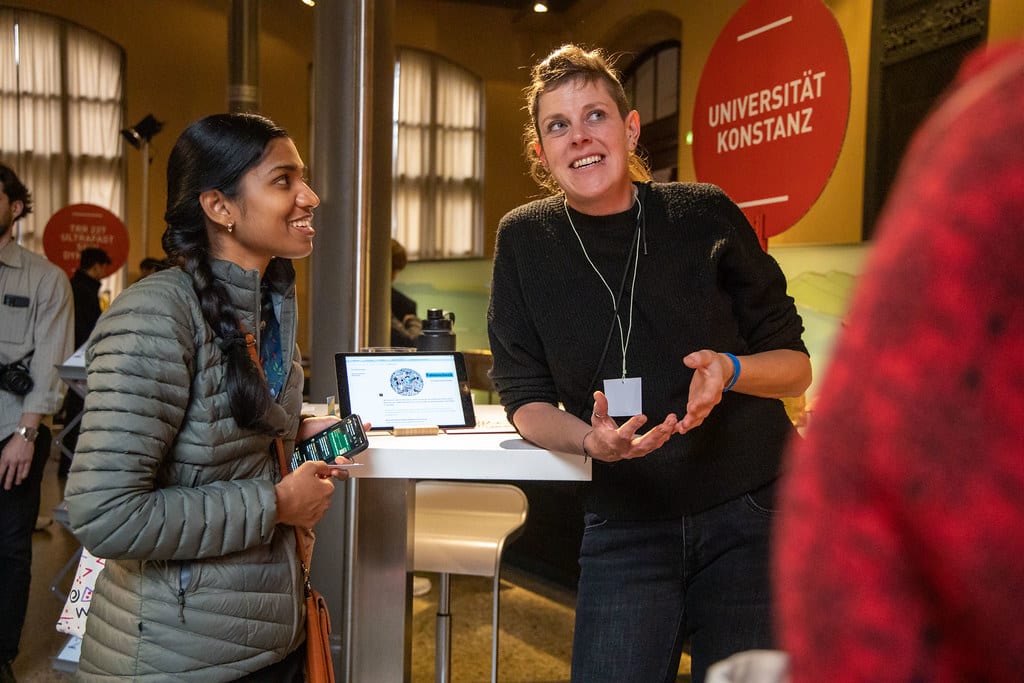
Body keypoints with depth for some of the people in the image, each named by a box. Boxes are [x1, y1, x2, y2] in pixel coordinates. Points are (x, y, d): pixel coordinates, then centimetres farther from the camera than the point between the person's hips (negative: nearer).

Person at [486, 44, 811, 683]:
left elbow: (796, 365, 2)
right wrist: (590, 439, -19)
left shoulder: (706, 215, -5)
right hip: (624, 527, 1)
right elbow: (526, 399, 2)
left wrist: (731, 370, -19)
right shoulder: (526, 240, -2)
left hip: (749, 511, 0)